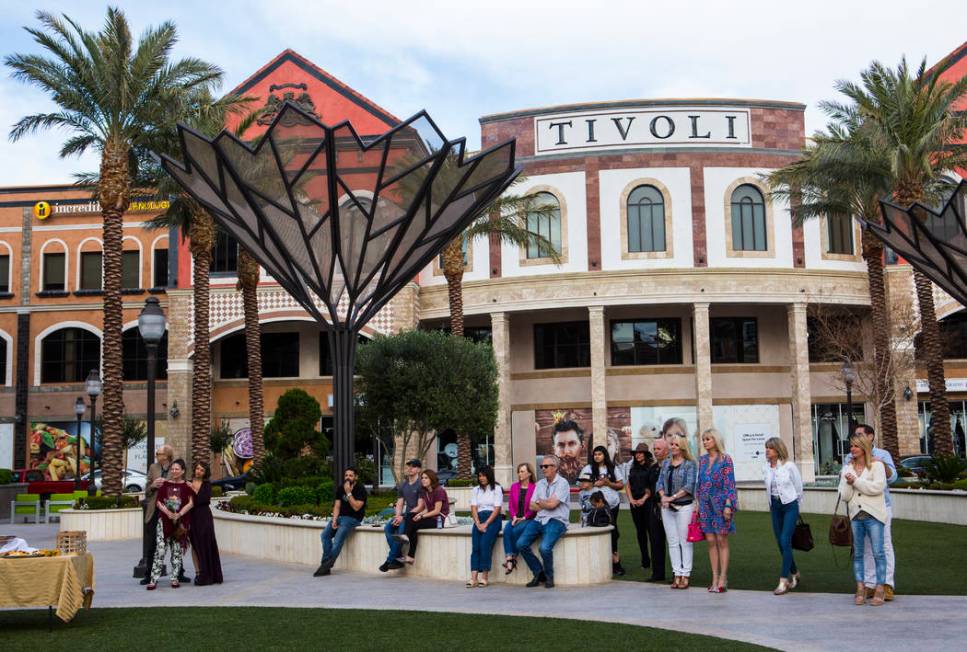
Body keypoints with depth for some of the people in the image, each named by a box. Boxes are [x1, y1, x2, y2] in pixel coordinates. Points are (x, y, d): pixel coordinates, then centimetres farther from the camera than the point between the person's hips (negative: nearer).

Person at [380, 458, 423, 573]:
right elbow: (399, 504, 13)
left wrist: (403, 517, -18)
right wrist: (397, 516, -9)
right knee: (388, 527, -17)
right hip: (405, 515, 7)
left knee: (402, 527, -30)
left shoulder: (421, 485, -7)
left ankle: (390, 560, -21)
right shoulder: (402, 485, 16)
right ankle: (398, 557, -17)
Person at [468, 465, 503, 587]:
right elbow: (473, 508, 9)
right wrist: (478, 524, -7)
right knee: (475, 546, -15)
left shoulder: (497, 489, 5)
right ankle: (473, 578, -24)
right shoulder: (475, 490, 18)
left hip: (493, 519, -4)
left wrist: (486, 524, -12)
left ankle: (485, 577, -20)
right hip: (479, 519, 4)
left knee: (485, 544, -23)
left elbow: (497, 509, -3)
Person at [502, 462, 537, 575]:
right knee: (506, 530, -26)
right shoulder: (514, 486, 15)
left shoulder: (535, 487, -4)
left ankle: (514, 557, -18)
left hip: (529, 519, -4)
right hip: (516, 518, 5)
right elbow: (510, 504, 12)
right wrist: (514, 517, -4)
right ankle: (509, 558, -33)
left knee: (516, 530, -31)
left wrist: (524, 517, -12)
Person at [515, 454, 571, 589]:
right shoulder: (540, 483, 17)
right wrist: (546, 504, -3)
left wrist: (540, 502, 4)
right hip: (539, 520, 7)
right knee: (521, 544, -12)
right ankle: (539, 573, 4)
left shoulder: (562, 483, -4)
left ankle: (549, 577, -2)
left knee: (545, 547, -28)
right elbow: (532, 506, 12)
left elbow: (552, 504, -15)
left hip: (556, 521, -7)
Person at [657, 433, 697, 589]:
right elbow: (660, 482, 10)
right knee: (672, 542, 6)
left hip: (684, 506, -5)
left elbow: (689, 486, -13)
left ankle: (685, 576, 2)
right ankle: (677, 575, 12)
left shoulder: (690, 464, -4)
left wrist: (673, 497, -17)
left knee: (685, 541, -3)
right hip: (667, 507, 5)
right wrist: (663, 496, -8)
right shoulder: (666, 463, 12)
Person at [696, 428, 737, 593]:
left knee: (722, 541, -1)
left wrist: (728, 505, -14)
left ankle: (723, 579, 3)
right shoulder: (702, 460, 11)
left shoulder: (725, 459, -5)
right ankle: (715, 578, 11)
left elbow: (729, 484, -8)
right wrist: (697, 502, 10)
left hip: (720, 503, -5)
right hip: (705, 504, 5)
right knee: (711, 541, 6)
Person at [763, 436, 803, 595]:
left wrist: (795, 505, 8)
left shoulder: (789, 466, -11)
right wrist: (772, 505, 16)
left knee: (785, 541, -13)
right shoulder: (766, 468, 3)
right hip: (775, 506, 6)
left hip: (789, 505, -6)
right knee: (780, 542, 9)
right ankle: (794, 573, 30)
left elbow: (798, 487, 0)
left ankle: (784, 580, -12)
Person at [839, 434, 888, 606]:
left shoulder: (876, 465, 0)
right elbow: (844, 496, 7)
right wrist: (848, 484, -11)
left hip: (873, 515, -4)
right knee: (857, 553, 6)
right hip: (855, 516, 4)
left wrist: (856, 481, -11)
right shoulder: (847, 468, 11)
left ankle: (880, 589, 3)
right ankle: (860, 589, 12)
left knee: (878, 552, -3)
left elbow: (878, 487, -15)